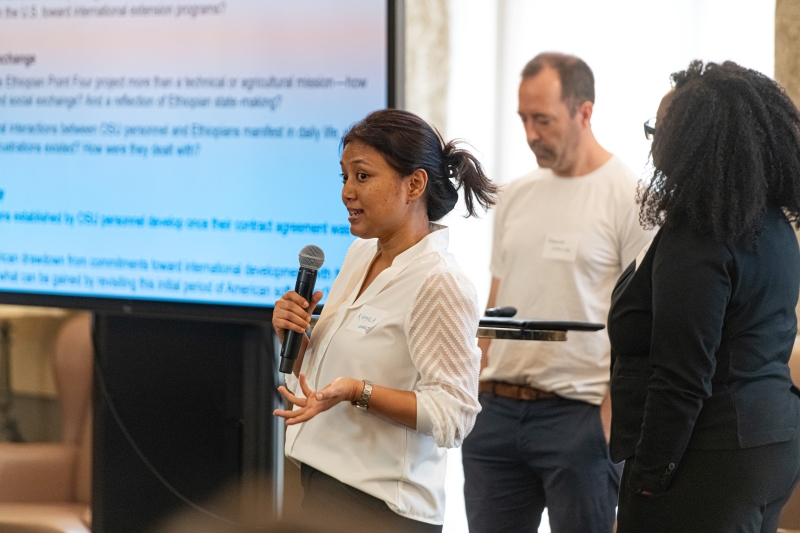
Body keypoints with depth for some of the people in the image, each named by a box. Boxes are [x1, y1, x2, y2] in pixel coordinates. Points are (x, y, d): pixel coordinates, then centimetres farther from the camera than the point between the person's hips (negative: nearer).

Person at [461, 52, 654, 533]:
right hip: (497, 411, 6)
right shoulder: (516, 197, 14)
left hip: (578, 415, -6)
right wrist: (477, 393, 9)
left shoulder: (628, 196, -6)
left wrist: (611, 418, -15)